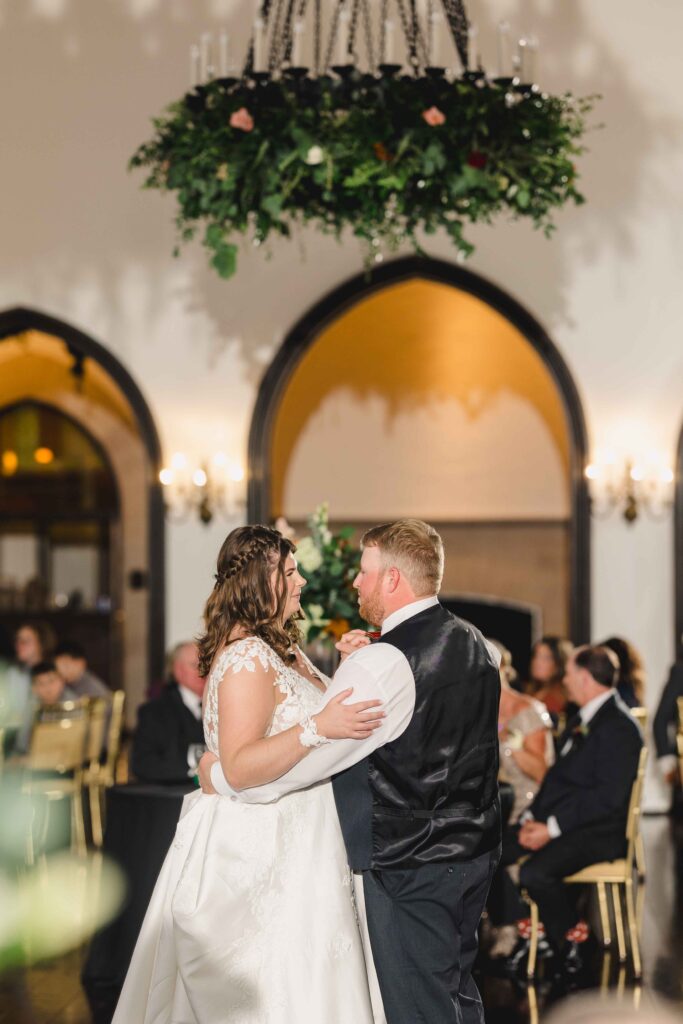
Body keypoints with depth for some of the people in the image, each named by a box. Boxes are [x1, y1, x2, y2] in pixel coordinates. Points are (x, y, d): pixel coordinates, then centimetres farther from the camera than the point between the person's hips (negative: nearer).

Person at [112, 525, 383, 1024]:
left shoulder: (283, 649, 13)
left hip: (291, 847, 10)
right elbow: (239, 766, -26)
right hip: (257, 849, -10)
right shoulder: (246, 657, -18)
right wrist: (318, 728, -35)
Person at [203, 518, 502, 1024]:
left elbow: (298, 764, -18)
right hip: (475, 852, 8)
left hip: (408, 867, -8)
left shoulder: (382, 665, -20)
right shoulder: (477, 645, 6)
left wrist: (217, 774, -4)